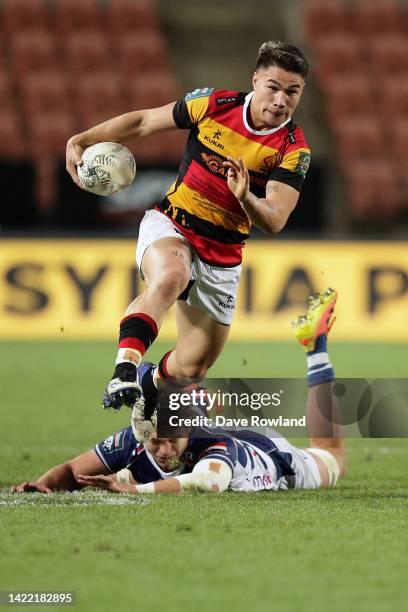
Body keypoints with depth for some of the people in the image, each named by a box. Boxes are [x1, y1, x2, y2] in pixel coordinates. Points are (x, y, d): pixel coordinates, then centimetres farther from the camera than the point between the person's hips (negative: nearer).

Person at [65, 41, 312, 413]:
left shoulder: (294, 150, -11)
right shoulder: (214, 104, -10)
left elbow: (274, 222, -21)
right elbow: (143, 122, 3)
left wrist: (245, 197, -41)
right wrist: (82, 140, -5)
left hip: (223, 255, 2)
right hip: (169, 228, -2)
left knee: (192, 367, 8)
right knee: (169, 277, -39)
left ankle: (156, 381, 41)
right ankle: (126, 367, -46)